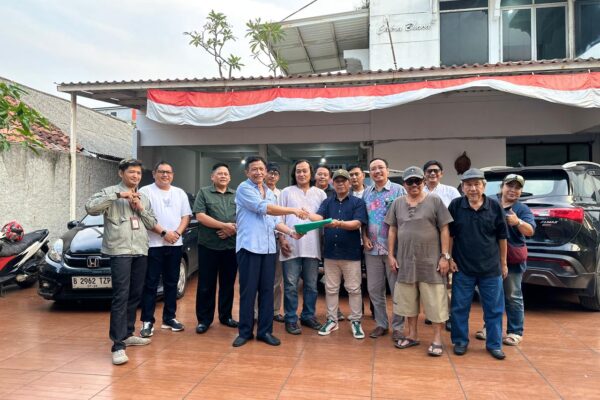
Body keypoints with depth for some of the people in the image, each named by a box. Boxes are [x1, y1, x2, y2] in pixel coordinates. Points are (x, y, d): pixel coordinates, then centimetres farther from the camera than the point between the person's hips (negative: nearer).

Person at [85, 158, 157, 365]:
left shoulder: (144, 198, 18)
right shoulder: (110, 192, 1)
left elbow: (152, 224, 14)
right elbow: (90, 208, -16)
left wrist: (141, 209, -2)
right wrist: (117, 195, -18)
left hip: (141, 252, 6)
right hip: (120, 251, -6)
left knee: (135, 296, 11)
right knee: (121, 297, -11)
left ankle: (128, 334, 25)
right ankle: (118, 346, -9)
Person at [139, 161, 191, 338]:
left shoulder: (180, 193, 13)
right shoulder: (146, 191, -2)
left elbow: (186, 216, 10)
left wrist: (178, 232, -7)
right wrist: (164, 233, -16)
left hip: (175, 244, 5)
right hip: (153, 244, -4)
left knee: (171, 283, 10)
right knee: (150, 283, -1)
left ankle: (169, 318, 19)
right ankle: (147, 321, 6)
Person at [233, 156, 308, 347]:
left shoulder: (270, 193, 18)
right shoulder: (244, 188, -4)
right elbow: (263, 208, -15)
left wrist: (291, 232, 1)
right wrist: (293, 210, -13)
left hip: (268, 247, 6)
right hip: (249, 246, -6)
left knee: (267, 290, 8)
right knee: (248, 291, 0)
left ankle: (265, 331, 17)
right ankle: (245, 331, 13)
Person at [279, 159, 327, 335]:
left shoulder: (320, 194, 11)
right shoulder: (286, 192, 7)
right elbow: (280, 217, 4)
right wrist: (282, 239, -6)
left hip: (312, 246, 2)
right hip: (291, 245, -2)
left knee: (311, 285, 10)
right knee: (290, 285, 2)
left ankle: (308, 316, 24)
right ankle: (291, 319, 12)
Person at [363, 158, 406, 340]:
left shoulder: (398, 190, -2)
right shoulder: (366, 193, 10)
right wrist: (364, 237, 0)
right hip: (372, 248, 4)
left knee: (397, 289, 3)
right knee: (374, 289, 10)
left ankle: (398, 326, 17)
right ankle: (381, 324, 25)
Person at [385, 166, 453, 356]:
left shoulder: (434, 200, -2)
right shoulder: (398, 203, 8)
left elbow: (444, 230, -4)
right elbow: (392, 230, 11)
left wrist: (445, 256, -9)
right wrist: (391, 255, 6)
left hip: (431, 261, -3)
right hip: (405, 261, 4)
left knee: (434, 301, 2)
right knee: (408, 300, 13)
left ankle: (437, 339, 15)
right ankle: (412, 335, 28)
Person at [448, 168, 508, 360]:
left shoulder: (495, 207, -1)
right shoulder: (455, 205, -3)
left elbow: (502, 237, 5)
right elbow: (449, 235, 3)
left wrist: (503, 263, 7)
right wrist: (449, 258, -1)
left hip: (491, 269, 1)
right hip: (462, 267, 0)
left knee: (494, 309, 9)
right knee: (460, 308, 8)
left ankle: (494, 344, 24)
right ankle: (460, 341, 23)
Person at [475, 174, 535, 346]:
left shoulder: (522, 209, -1)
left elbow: (530, 231, -12)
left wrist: (518, 222, -30)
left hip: (513, 259, -3)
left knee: (513, 296, 6)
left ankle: (515, 332, 17)